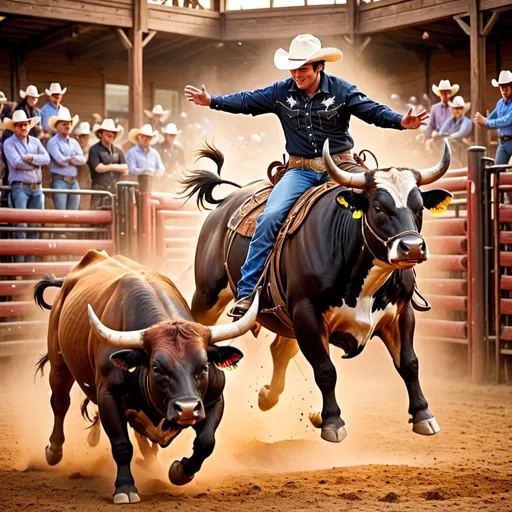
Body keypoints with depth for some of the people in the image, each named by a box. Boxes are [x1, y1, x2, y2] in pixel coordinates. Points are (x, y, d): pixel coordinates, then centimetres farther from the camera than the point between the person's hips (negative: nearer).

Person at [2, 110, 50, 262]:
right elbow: (16, 163, -16)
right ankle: (19, 261, -7)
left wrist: (31, 158, -13)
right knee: (20, 224, -9)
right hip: (20, 187, -5)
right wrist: (36, 163, -5)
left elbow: (47, 159, 1)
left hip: (37, 188, 5)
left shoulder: (35, 141, 14)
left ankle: (31, 260, 12)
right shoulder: (9, 143, -1)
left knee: (35, 225, 6)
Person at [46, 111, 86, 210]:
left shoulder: (74, 142, 17)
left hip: (74, 182, 6)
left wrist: (70, 159, -10)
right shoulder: (53, 142, -2)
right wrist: (75, 159, 1)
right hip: (59, 181, -6)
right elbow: (60, 160, -15)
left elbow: (83, 160, 4)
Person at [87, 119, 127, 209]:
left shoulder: (118, 151, 15)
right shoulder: (94, 150, -1)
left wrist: (110, 167, -7)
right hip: (100, 189, -5)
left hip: (115, 190, 5)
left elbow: (125, 170, 6)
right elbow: (98, 168, -12)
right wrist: (113, 166, -2)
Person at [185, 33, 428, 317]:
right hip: (301, 170, 0)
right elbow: (246, 102, 8)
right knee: (271, 216, -20)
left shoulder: (341, 90, -3)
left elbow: (374, 111, -9)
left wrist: (401, 121, -26)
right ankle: (247, 291, -17)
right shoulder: (281, 92, 3)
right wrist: (212, 101, 1)